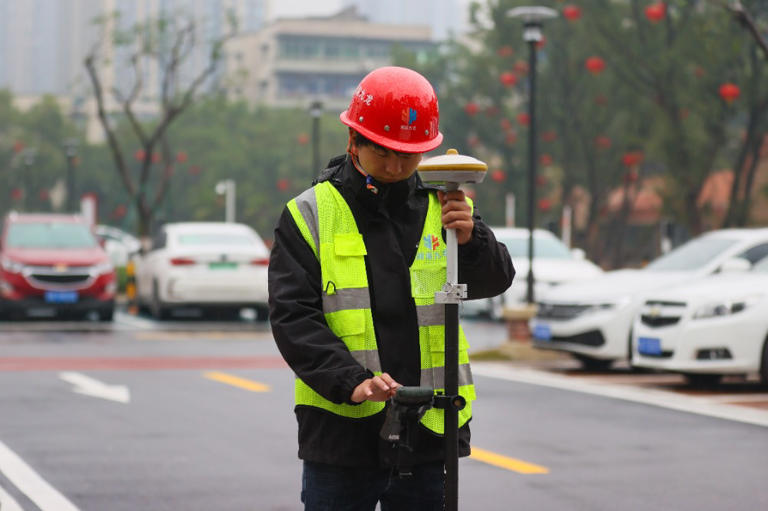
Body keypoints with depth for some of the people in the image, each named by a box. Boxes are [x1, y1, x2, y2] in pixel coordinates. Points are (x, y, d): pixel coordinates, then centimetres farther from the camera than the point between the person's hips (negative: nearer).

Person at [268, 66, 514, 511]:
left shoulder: (443, 207, 7)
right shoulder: (310, 215, -1)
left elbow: (494, 282, -1)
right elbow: (292, 315, -8)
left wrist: (471, 238, -23)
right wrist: (351, 381, -22)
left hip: (428, 434, 2)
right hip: (342, 430, -2)